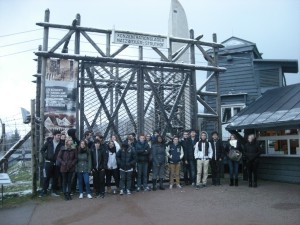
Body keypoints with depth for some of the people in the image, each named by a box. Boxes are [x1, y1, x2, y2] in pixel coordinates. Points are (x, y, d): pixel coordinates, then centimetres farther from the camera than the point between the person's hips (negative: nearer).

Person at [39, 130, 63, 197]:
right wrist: (45, 157, -2)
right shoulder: (49, 142, -1)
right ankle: (44, 191, 11)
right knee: (46, 177, 2)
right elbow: (42, 150, 7)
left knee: (55, 178, 7)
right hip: (48, 162, -1)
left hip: (56, 163, 1)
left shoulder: (61, 144, -3)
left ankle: (54, 191, 18)